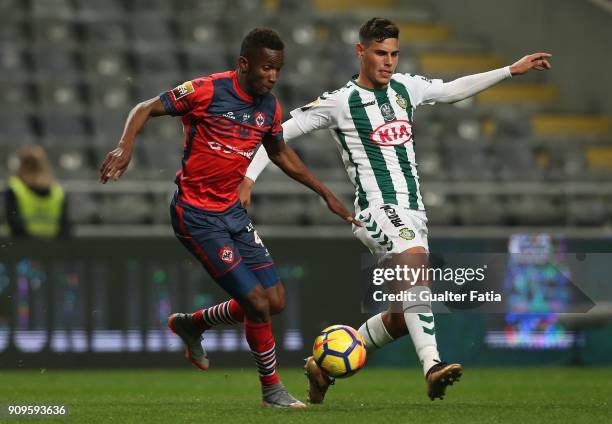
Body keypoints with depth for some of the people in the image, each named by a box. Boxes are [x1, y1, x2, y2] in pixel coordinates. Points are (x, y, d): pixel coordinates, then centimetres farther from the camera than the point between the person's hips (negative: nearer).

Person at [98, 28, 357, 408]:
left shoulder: (270, 107, 4)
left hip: (232, 211, 7)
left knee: (276, 301, 4)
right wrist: (126, 145, -27)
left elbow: (280, 153, 22)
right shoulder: (207, 91, -16)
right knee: (257, 301, -12)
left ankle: (191, 325, 28)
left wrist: (326, 194, 23)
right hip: (196, 215, -7)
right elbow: (145, 110, -9)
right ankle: (272, 388, 9)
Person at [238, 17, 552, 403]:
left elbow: (454, 90, 25)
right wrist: (249, 178, -10)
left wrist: (512, 70, 24)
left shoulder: (405, 88, 11)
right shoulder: (339, 103, -5)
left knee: (405, 316, 4)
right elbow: (282, 132, -1)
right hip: (378, 209, -7)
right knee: (418, 264, -34)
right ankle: (432, 365, -47)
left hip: (413, 211, 7)